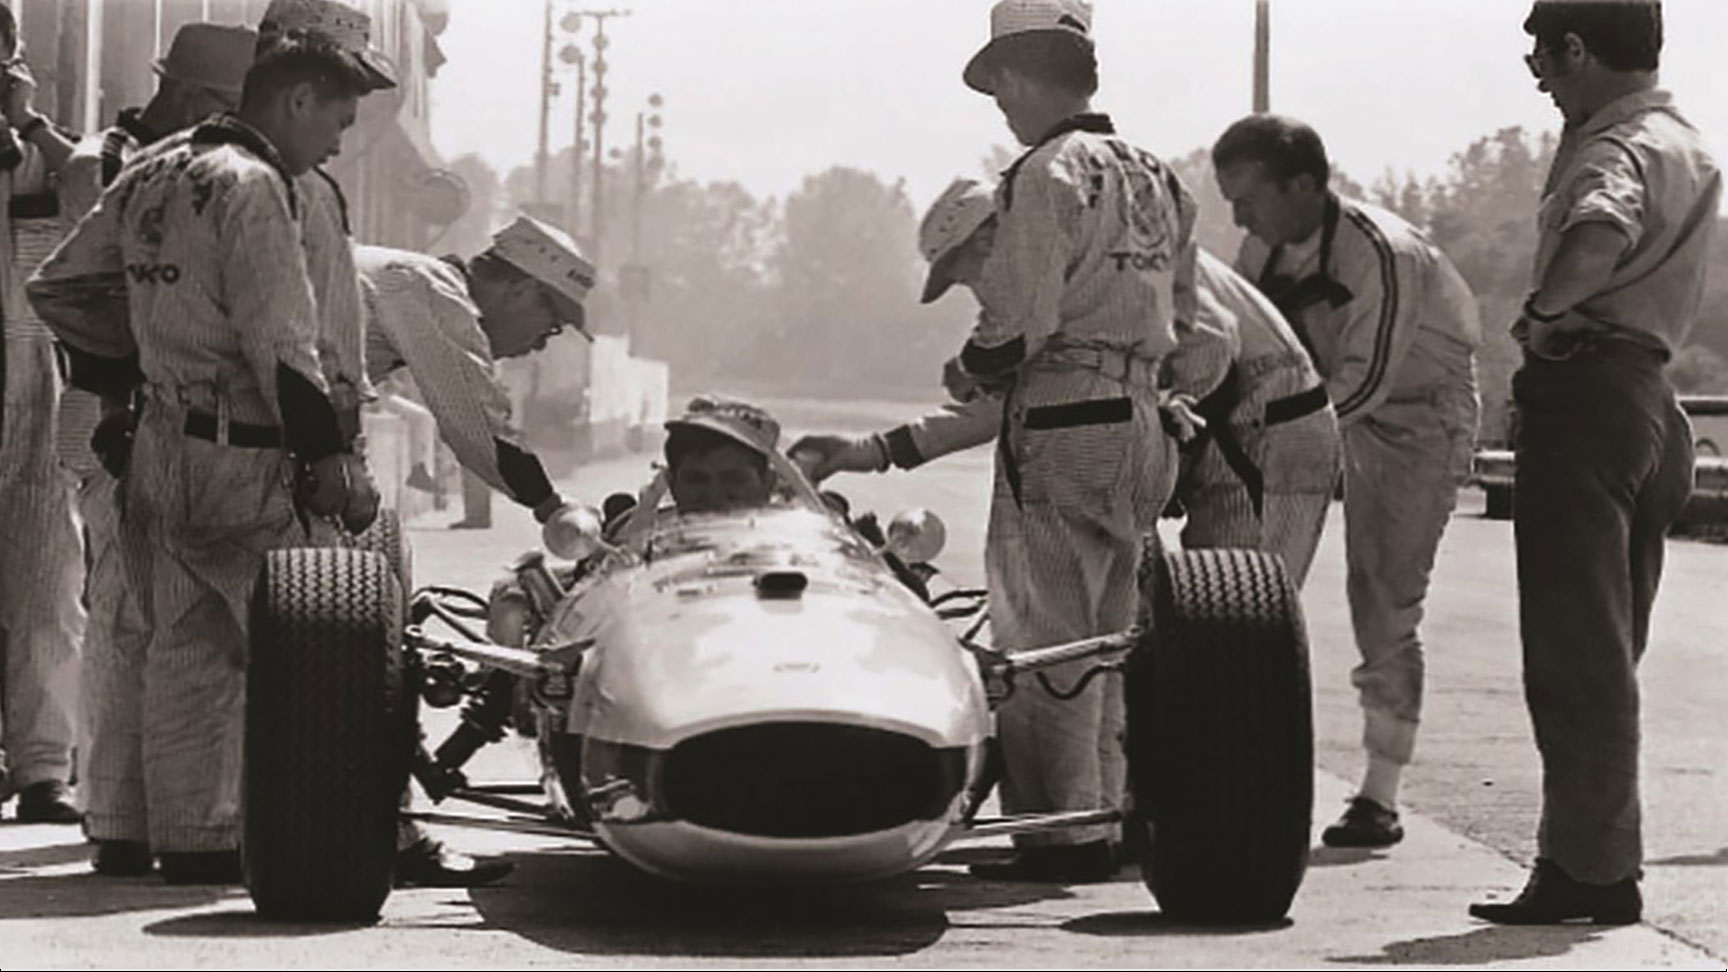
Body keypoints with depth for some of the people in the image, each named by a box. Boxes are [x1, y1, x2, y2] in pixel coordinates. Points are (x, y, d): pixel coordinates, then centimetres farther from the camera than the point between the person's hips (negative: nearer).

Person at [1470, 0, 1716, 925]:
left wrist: (1543, 311, -23)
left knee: (1575, 651, -7)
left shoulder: (1616, 148, -14)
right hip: (1647, 390, 10)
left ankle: (1586, 867, -6)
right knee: (1605, 652, 14)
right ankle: (1605, 861, 18)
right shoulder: (1687, 146, 17)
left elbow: (1599, 235, -37)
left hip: (1584, 389, -10)